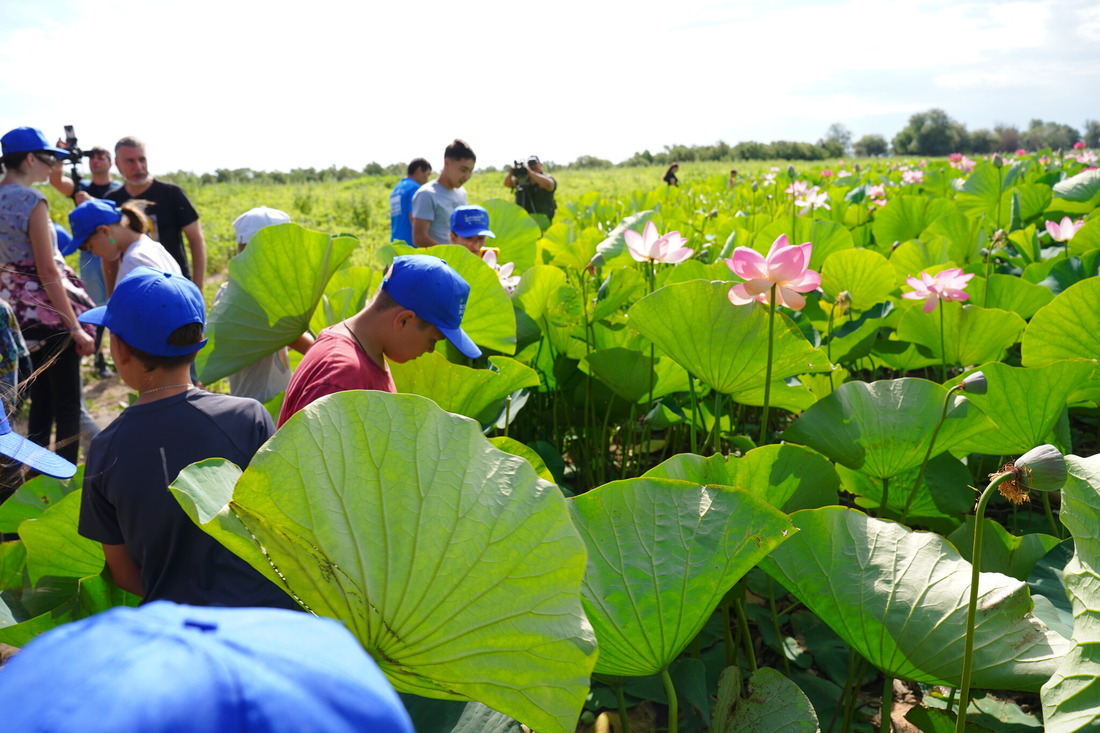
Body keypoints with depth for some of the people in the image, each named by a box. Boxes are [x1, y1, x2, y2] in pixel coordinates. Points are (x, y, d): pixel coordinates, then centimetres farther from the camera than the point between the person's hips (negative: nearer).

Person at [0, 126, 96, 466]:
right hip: (47, 307, -8)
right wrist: (75, 328, -17)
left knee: (41, 397, 18)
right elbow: (48, 272, -19)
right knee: (67, 402, 0)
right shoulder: (32, 200, -17)